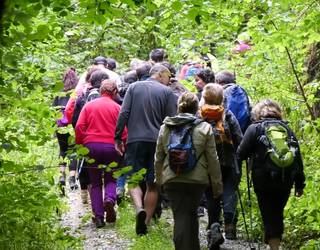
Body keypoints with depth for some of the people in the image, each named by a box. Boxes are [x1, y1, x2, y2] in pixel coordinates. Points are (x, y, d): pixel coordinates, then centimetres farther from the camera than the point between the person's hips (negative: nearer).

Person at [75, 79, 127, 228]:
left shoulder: (89, 106, 6)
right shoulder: (117, 107, 1)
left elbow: (79, 127, 0)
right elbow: (123, 131, -4)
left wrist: (79, 144, 9)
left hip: (91, 146, 1)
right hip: (111, 147, -1)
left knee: (95, 182, 10)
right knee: (110, 179, 15)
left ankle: (98, 217, 2)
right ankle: (110, 199, -17)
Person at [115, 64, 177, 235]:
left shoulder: (134, 87, 6)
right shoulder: (167, 92, 3)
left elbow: (124, 114, 0)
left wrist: (118, 137, 5)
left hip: (135, 139, 0)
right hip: (158, 142, 0)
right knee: (152, 184, 9)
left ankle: (139, 209, -24)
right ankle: (146, 223, 11)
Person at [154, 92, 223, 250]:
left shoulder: (165, 127, 4)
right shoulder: (204, 128, -2)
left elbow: (158, 158, 10)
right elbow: (213, 160, -1)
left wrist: (159, 179, 22)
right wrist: (217, 185, 6)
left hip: (172, 180, 0)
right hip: (198, 179, 0)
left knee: (180, 217, 0)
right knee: (191, 214, 17)